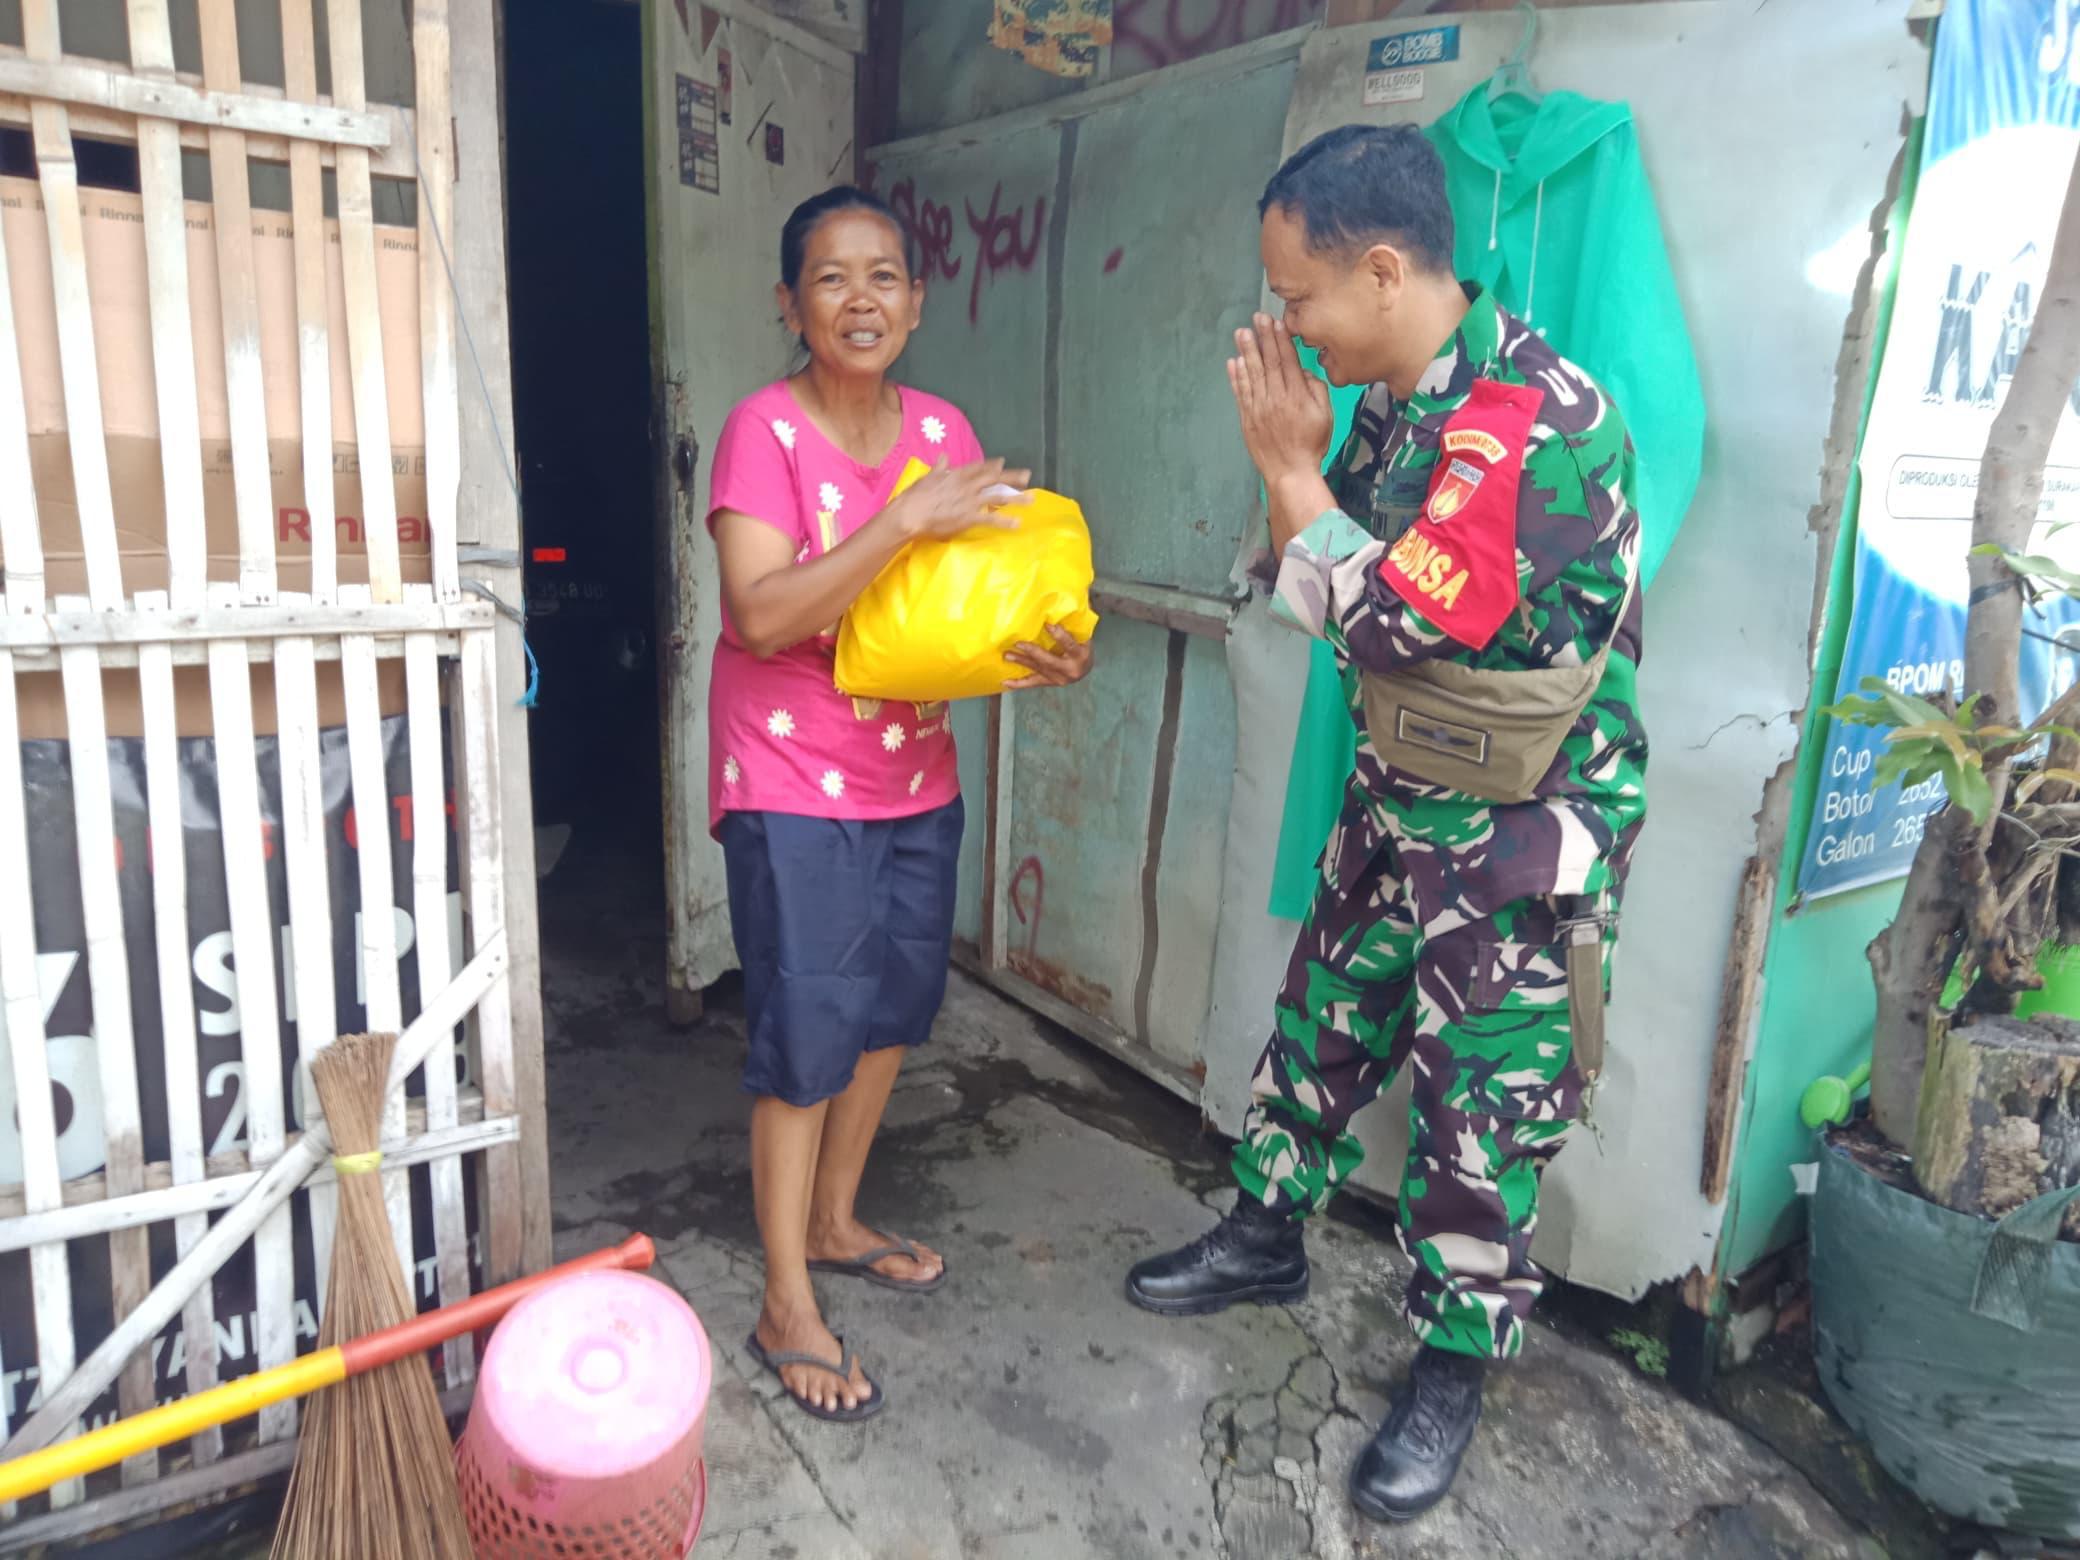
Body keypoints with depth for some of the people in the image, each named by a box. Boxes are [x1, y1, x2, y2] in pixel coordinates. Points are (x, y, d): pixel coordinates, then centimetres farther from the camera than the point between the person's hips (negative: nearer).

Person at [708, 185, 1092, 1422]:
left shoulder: (943, 431, 3)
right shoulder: (766, 430, -14)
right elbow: (762, 615, -25)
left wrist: (1047, 655, -12)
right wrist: (908, 518, -30)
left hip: (915, 775, 7)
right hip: (793, 784, -6)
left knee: (895, 1006, 16)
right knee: (807, 1032, -1)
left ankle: (834, 1221, 39)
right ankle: (789, 1308, 16)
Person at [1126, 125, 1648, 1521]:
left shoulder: (1539, 420, -25)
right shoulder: (1396, 406, 2)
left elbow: (1394, 622, -28)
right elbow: (1323, 595, 9)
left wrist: (1291, 470, -17)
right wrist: (1296, 464, -7)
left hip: (1526, 832, -8)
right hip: (1402, 801, 8)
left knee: (1482, 1106, 5)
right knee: (1323, 1024, 19)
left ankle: (1454, 1366, 27)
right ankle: (1268, 1235, 42)